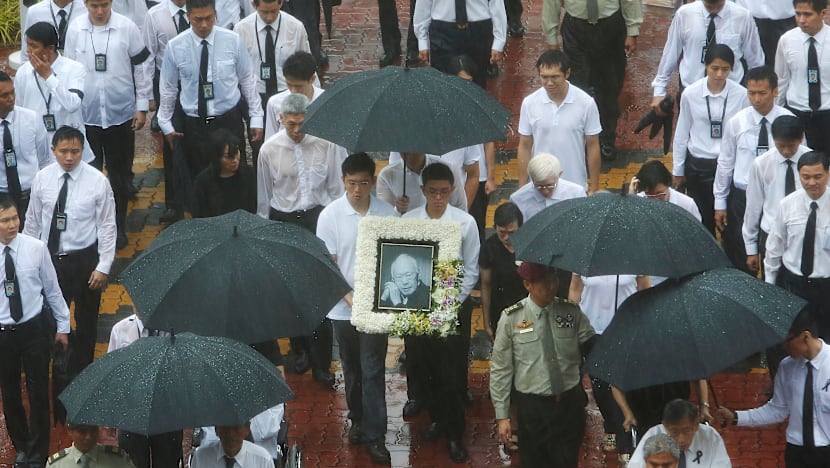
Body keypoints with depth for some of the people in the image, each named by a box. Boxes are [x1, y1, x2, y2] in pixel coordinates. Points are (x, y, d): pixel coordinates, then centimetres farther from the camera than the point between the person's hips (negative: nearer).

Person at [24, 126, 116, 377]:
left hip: (85, 259, -1)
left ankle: (81, 374, 36)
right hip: (50, 258, 1)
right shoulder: (42, 179, -7)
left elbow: (107, 226, -9)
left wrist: (103, 267, -11)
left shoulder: (97, 181, -14)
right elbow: (33, 222, 3)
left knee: (86, 321, 16)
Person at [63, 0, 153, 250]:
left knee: (120, 174, 10)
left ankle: (118, 226, 23)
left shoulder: (127, 28, -8)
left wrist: (142, 107, 1)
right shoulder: (75, 29, -5)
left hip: (121, 114, 0)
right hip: (86, 115, 0)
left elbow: (142, 67, 0)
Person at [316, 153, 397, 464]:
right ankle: (358, 420, 35)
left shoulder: (387, 213, -6)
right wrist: (350, 298, -16)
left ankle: (375, 436, 2)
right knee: (352, 369, 16)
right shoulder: (330, 215, -8)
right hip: (343, 307, 1)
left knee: (373, 371, -1)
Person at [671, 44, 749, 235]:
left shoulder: (741, 95, -9)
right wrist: (677, 170, 10)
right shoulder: (690, 94, -6)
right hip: (698, 164, 1)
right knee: (701, 219, 8)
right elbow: (681, 134, 4)